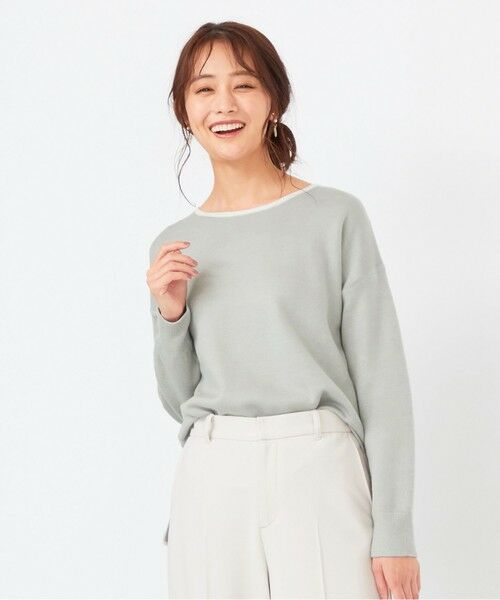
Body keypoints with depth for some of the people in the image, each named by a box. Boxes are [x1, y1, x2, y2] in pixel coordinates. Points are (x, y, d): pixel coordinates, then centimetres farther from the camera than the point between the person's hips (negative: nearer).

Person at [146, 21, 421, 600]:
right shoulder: (173, 247, 8)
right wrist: (170, 315, -4)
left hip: (320, 472, -3)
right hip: (213, 481, 3)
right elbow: (179, 399, 14)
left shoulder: (336, 216, -3)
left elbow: (381, 376, -4)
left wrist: (395, 531, -7)